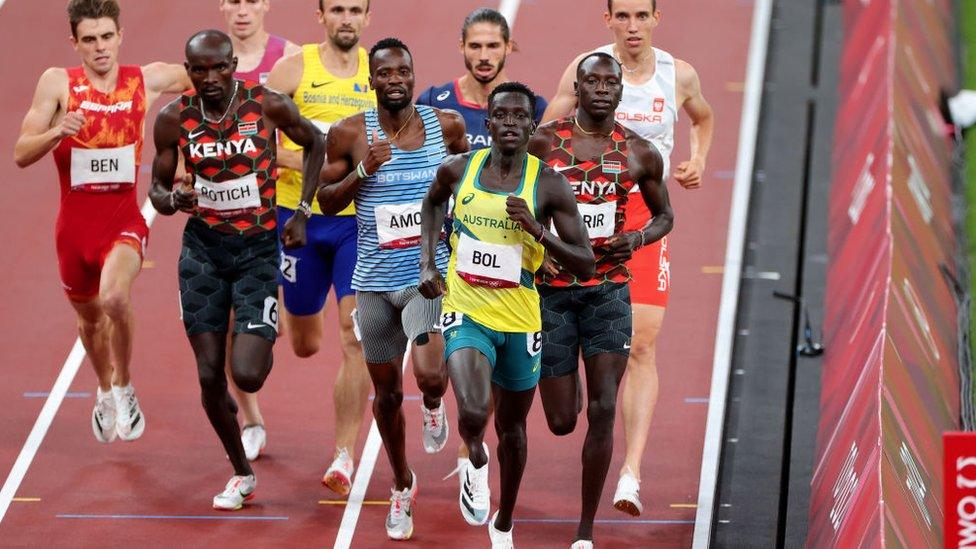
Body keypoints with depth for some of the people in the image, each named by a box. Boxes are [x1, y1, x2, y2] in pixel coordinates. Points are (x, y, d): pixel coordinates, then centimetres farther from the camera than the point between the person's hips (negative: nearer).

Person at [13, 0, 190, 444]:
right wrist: (57, 131, -25)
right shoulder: (58, 83, -5)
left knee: (115, 298, -30)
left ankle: (124, 390, -6)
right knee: (89, 319, 20)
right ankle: (105, 392, 50)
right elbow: (21, 154, -8)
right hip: (74, 222, 2)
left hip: (124, 220, -2)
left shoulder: (146, 81, -2)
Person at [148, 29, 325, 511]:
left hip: (258, 248, -2)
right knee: (209, 376, 0)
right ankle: (241, 474, 22)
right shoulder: (174, 119, -7)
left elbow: (315, 143, 6)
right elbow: (157, 188, 4)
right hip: (202, 248, 2)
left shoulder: (267, 105, -12)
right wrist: (172, 200, -20)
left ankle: (262, 343, 26)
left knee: (247, 375, -13)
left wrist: (302, 212, 0)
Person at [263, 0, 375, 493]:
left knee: (356, 332, -14)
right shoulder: (293, 69, -4)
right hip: (300, 216, 0)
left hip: (360, 220, 0)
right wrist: (305, 164, -20)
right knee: (305, 345, 13)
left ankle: (345, 454, -8)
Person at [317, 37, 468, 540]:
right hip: (375, 280, 1)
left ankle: (433, 403, 14)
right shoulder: (350, 134, -5)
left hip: (431, 274, -1)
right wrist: (362, 171, -15)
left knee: (430, 375, -25)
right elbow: (326, 202, 1)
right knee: (387, 393, 12)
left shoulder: (446, 125, -2)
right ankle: (402, 486, 35)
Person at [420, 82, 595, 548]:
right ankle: (476, 462, 11)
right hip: (465, 313, -1)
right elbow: (432, 202, 20)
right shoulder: (457, 170, -5)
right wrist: (428, 261, 8)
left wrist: (537, 230, -25)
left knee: (511, 429, 16)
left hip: (519, 321, 1)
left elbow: (586, 267, -11)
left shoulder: (549, 185, -11)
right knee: (473, 413, -25)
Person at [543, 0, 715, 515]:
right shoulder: (585, 70, -5)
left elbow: (703, 117, 24)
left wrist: (698, 158, 7)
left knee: (641, 346, -11)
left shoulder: (679, 75, 1)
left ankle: (631, 472, -16)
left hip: (646, 219, 0)